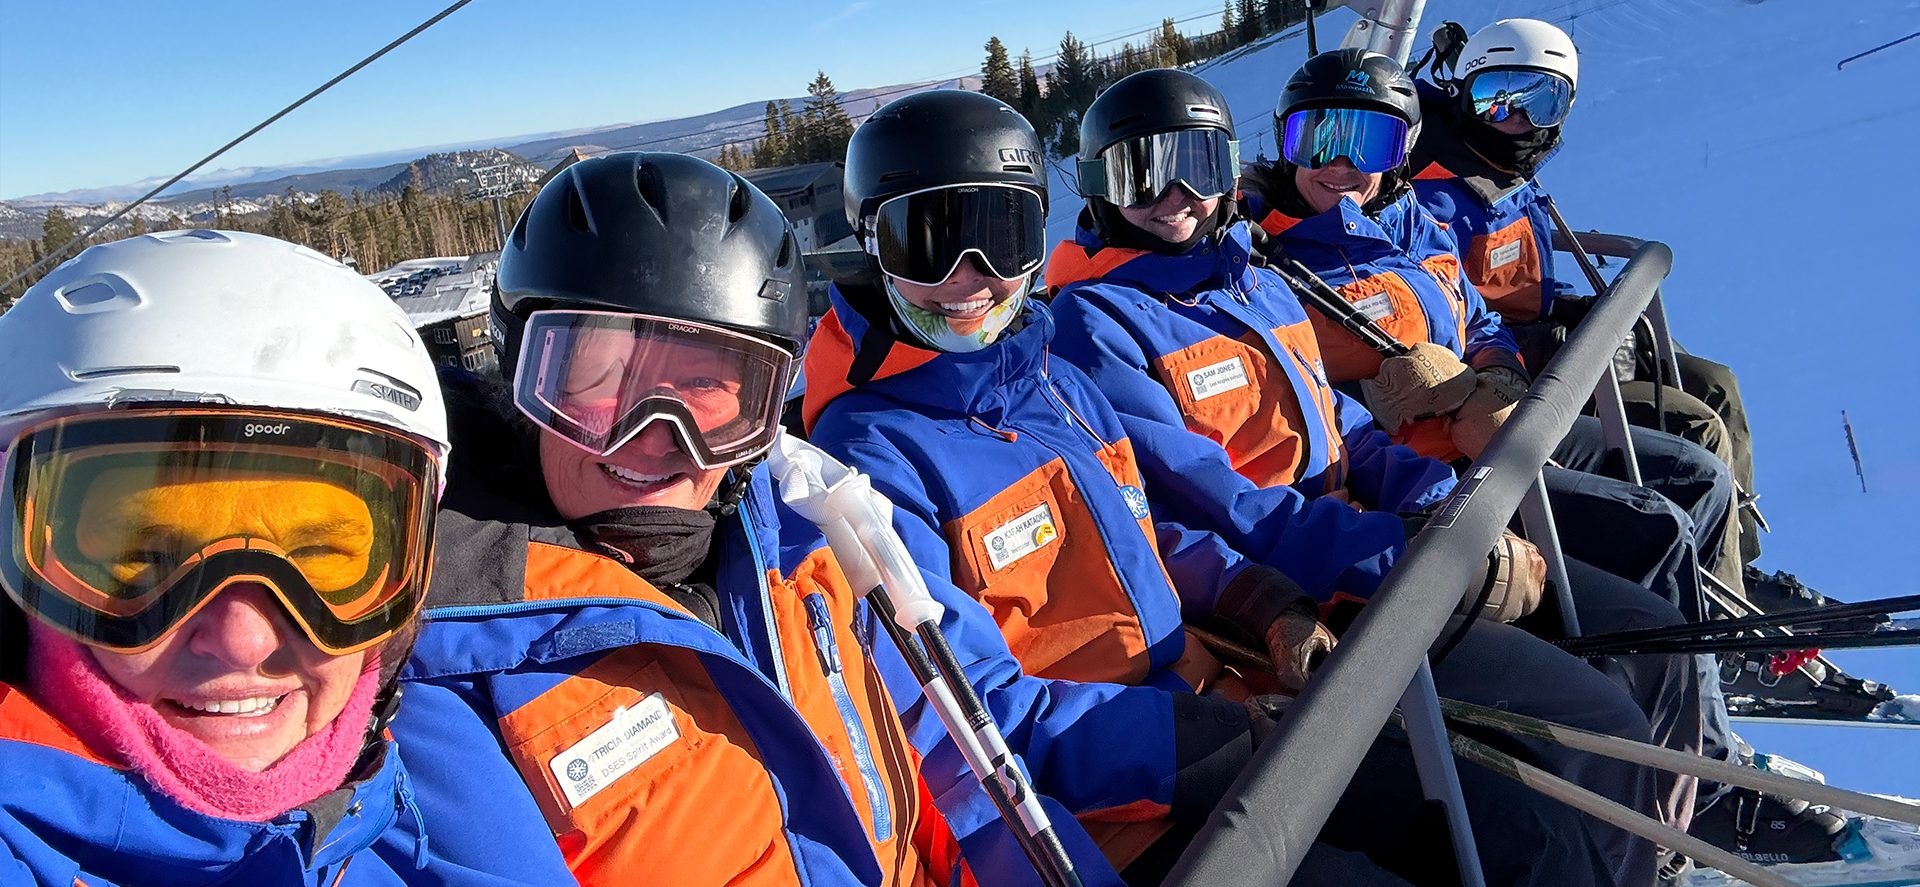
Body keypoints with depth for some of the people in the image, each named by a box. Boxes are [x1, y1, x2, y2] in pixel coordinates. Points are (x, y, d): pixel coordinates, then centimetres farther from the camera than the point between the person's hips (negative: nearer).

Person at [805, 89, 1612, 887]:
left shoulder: (1058, 385, 10)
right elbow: (970, 724, -19)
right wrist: (1229, 735, -20)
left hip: (1220, 723, 8)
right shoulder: (872, 456, -15)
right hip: (1107, 821, -7)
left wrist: (1270, 610, 2)